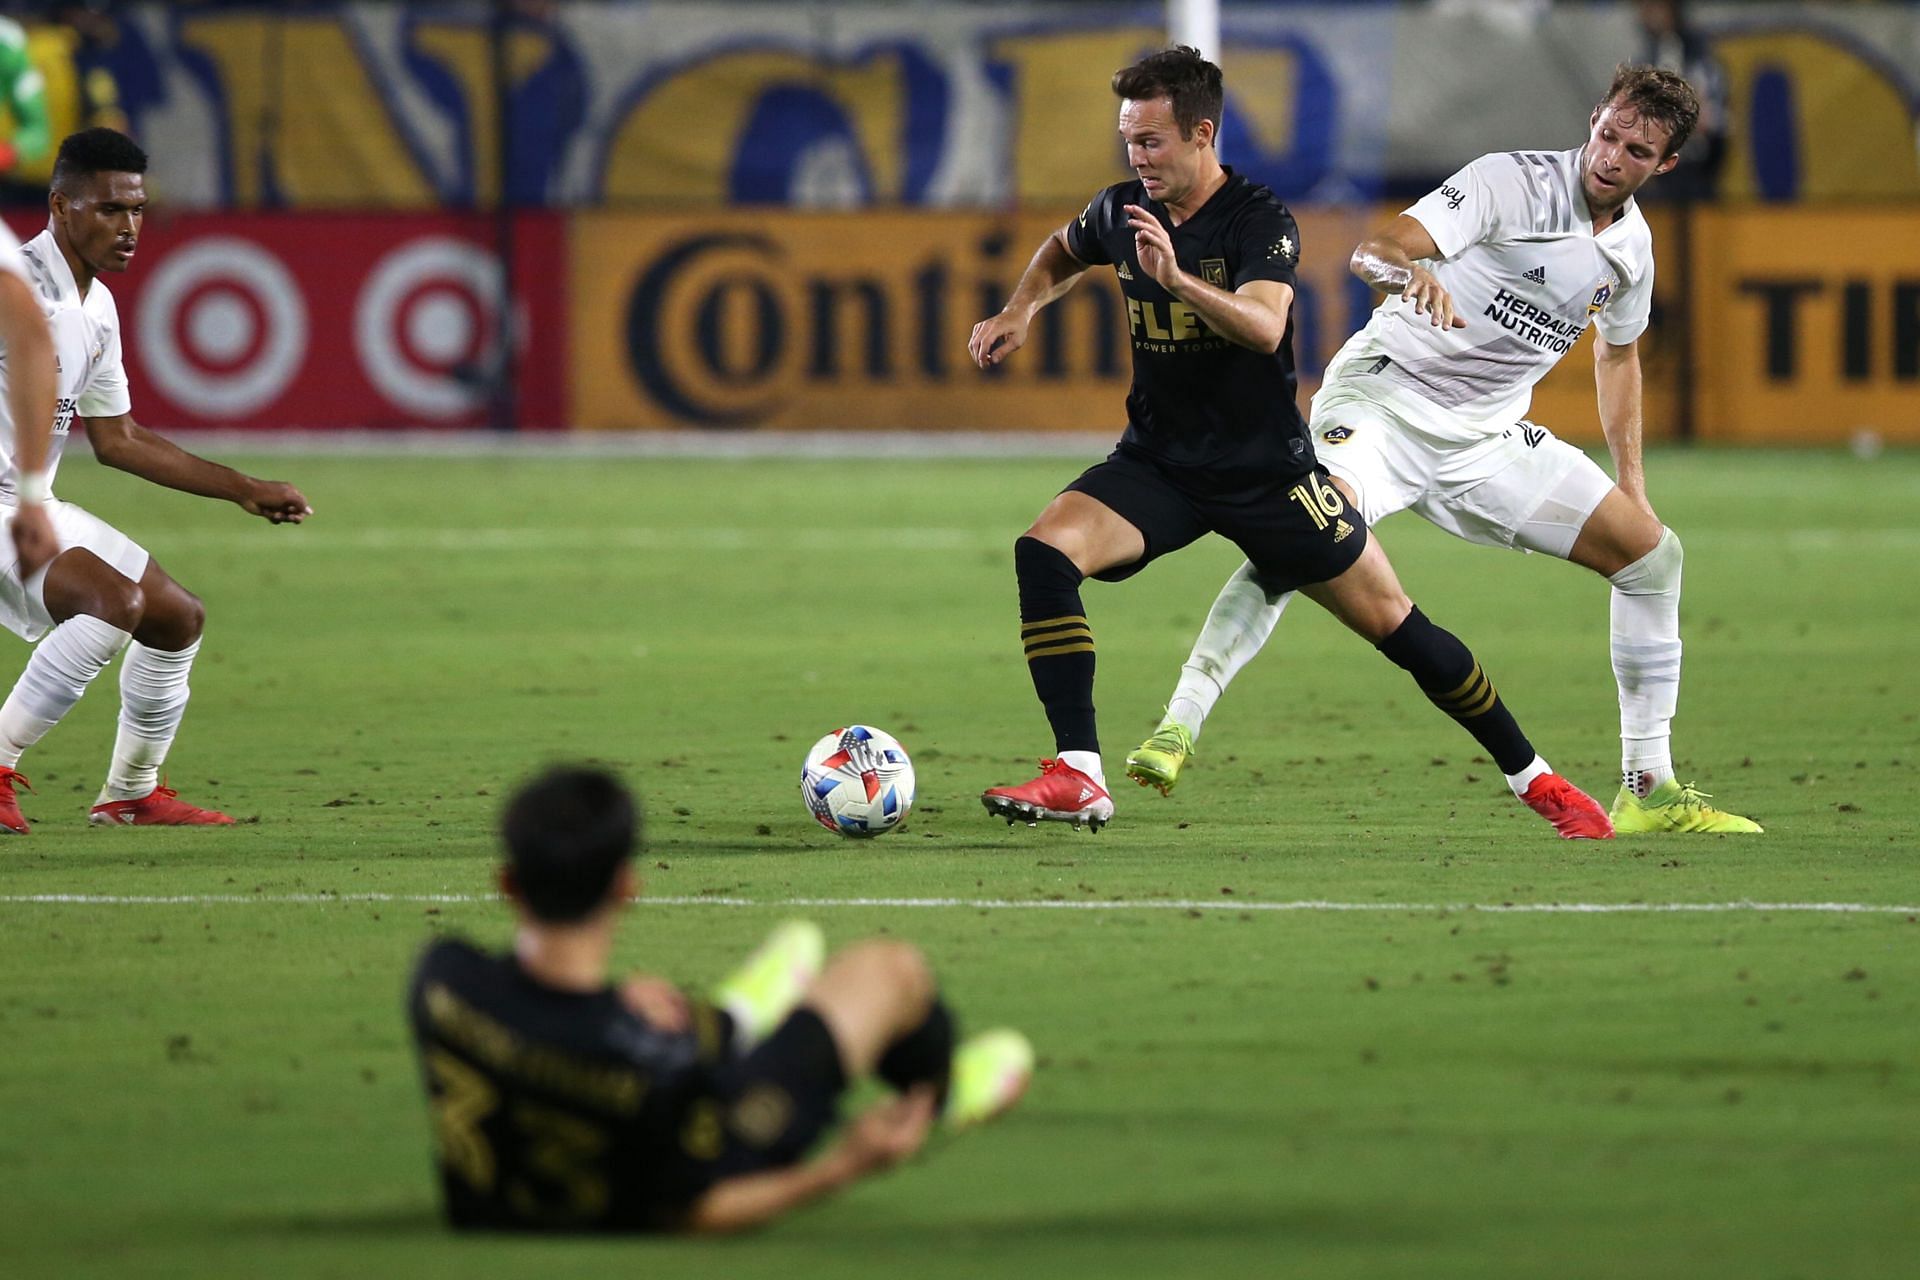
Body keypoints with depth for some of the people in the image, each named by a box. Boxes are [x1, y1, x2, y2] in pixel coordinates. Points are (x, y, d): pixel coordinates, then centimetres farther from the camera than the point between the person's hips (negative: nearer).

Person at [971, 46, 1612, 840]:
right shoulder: (1123, 211, 0)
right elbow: (1063, 253, 25)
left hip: (1265, 469, -4)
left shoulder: (1259, 222, -16)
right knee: (1043, 551, -23)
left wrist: (1178, 279, -50)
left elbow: (1264, 326, -35)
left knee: (1396, 628, 0)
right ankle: (1078, 781, -25)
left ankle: (1535, 781, 18)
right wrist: (1019, 311, 7)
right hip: (1159, 463, 4)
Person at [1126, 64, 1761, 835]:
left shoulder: (1632, 247, 5)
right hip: (1384, 397, -7)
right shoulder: (1512, 182, -16)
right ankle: (1178, 727, -33)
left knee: (1651, 552, 3)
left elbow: (1618, 351, 26)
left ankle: (1649, 792, 10)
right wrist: (1407, 272, -51)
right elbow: (1372, 251, -27)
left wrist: (1631, 477, 19)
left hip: (1488, 438, 7)